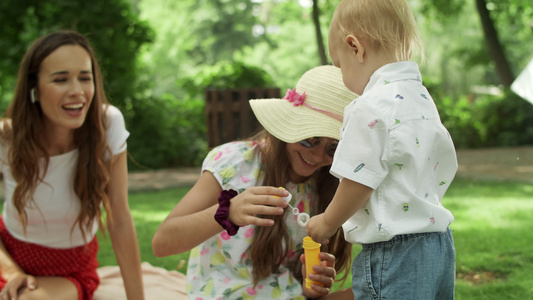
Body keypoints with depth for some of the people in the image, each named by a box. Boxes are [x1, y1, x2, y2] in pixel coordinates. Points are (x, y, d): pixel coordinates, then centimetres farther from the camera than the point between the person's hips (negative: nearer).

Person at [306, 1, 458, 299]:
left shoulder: (370, 108, -18)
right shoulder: (422, 98, 11)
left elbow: (359, 184, -16)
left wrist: (327, 222, 0)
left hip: (395, 254, -9)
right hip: (439, 245, 9)